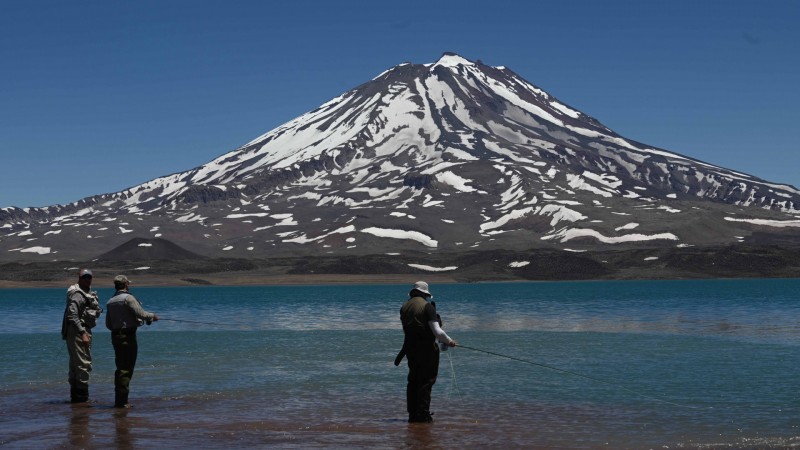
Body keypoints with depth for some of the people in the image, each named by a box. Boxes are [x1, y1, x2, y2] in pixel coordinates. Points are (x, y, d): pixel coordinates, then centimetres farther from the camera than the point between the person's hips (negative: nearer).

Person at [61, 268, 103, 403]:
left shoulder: (89, 293, 18)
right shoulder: (77, 294, -14)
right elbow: (72, 315, -23)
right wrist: (83, 333, -26)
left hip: (84, 330, 10)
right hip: (77, 331, -10)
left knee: (75, 364, 14)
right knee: (83, 364, -11)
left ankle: (75, 396, 21)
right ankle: (81, 397, -9)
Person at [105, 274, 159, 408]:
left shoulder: (110, 302, 13)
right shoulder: (128, 298, -11)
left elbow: (108, 324, 17)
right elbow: (141, 314, -17)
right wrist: (152, 316, 1)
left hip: (115, 336, 8)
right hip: (128, 336, -8)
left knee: (120, 368, 13)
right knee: (126, 368, -6)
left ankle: (119, 400, 15)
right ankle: (121, 401, -9)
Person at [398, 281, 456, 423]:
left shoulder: (404, 307, 8)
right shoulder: (427, 306, -12)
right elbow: (437, 331, -17)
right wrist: (449, 341, -1)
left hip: (410, 348, 6)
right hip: (427, 349, -6)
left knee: (413, 381, 13)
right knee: (426, 381, -2)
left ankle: (413, 414, 14)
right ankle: (423, 415, -5)